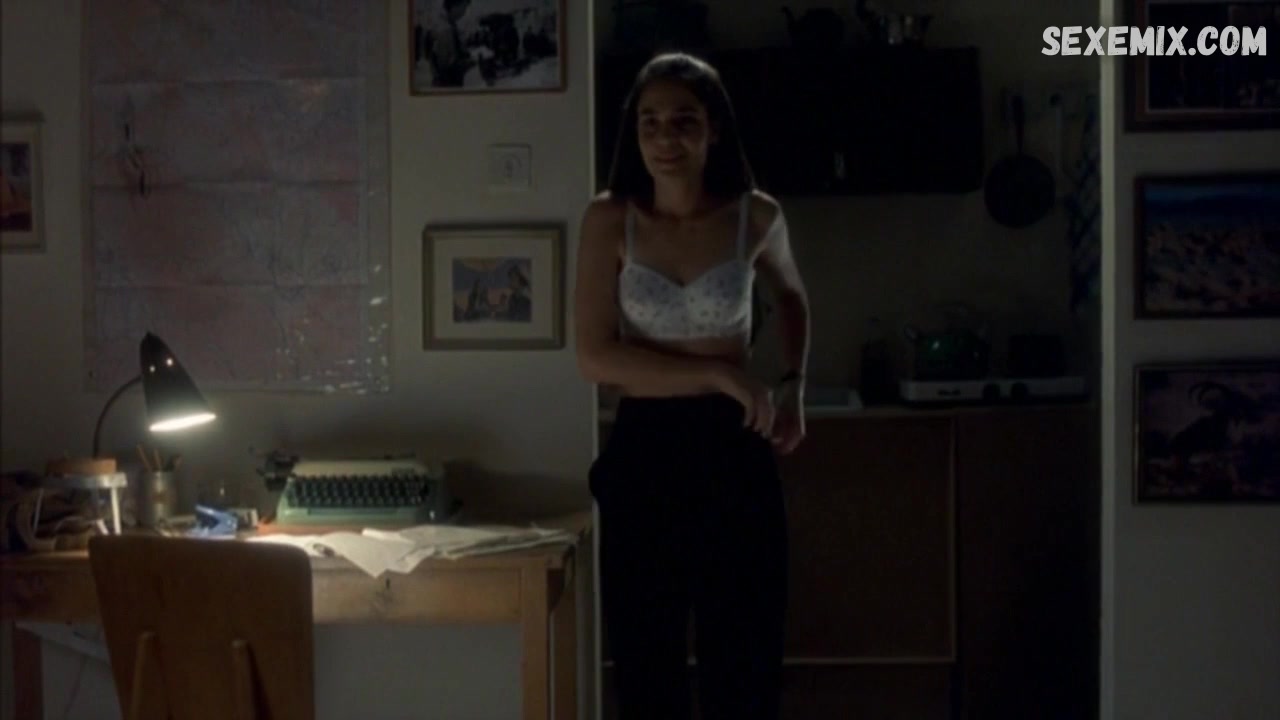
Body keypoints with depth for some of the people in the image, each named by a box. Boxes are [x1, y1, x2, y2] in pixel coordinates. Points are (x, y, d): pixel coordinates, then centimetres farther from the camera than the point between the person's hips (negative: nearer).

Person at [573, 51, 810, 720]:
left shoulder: (756, 216, -2)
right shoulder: (608, 219, -6)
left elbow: (792, 297, 20)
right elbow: (596, 357, -13)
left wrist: (793, 386, 6)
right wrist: (721, 375, -16)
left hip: (734, 450, 1)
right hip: (643, 453, -1)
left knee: (745, 664, 7)